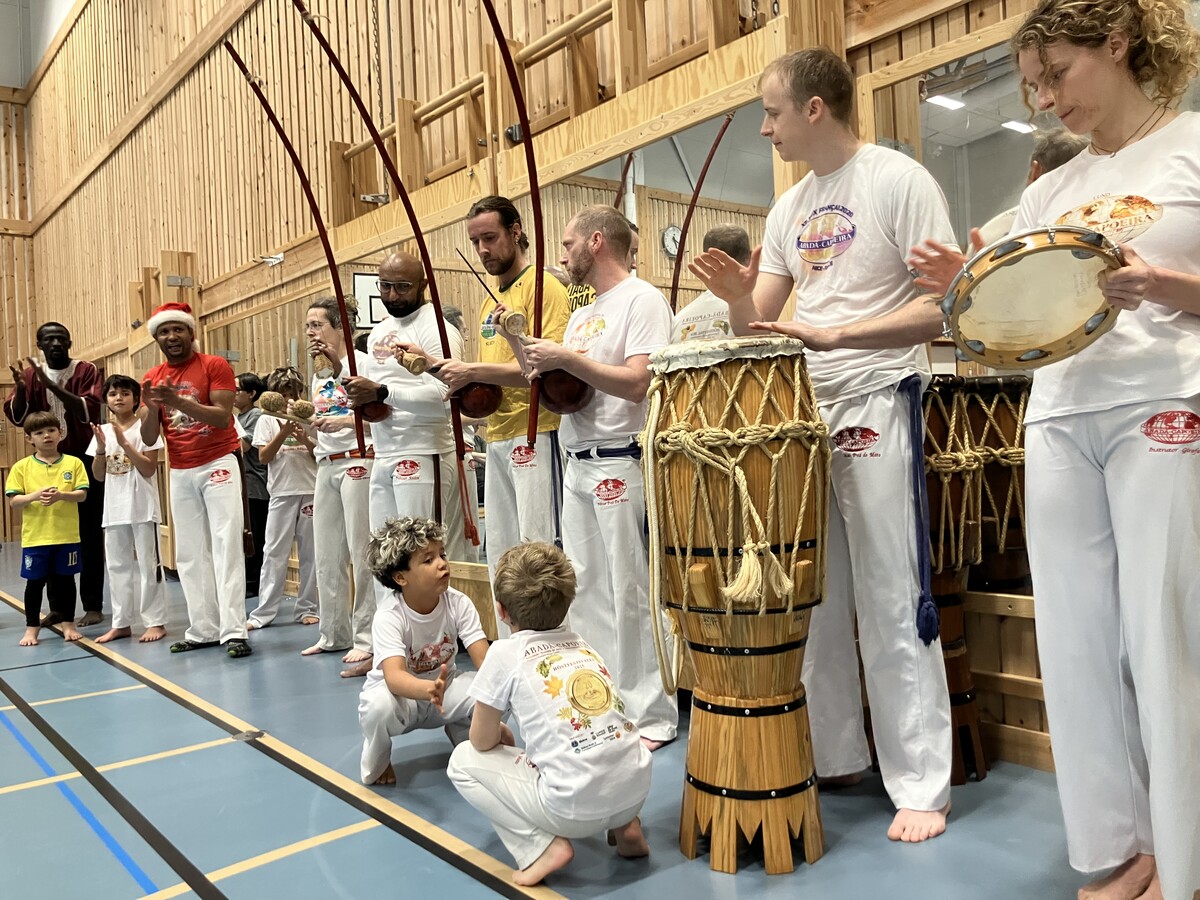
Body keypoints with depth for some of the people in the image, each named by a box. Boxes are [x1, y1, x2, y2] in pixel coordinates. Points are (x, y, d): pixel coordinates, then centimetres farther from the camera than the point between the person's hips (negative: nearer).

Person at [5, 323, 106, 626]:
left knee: (89, 536, -1)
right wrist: (20, 389, -22)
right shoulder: (31, 374, 6)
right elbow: (16, 416, -3)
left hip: (85, 460, -4)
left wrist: (52, 385, -28)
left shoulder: (86, 371, -5)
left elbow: (90, 411, -18)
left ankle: (93, 606, 2)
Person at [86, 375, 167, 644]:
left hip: (142, 507, -5)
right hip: (114, 509, 5)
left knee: (147, 563, 0)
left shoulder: (144, 427, -4)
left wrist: (124, 443, -19)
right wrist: (101, 447, -7)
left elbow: (149, 469, -12)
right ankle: (121, 623, 19)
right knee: (118, 566, 11)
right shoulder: (102, 432, 9)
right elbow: (98, 476, 8)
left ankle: (155, 621, 6)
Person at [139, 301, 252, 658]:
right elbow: (149, 439, 5)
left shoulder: (215, 366, -5)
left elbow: (223, 417, -16)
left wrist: (180, 401, -28)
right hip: (180, 474, 5)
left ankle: (234, 630, -11)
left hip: (218, 466, -5)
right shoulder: (152, 378, 8)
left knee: (226, 546, -9)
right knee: (189, 554, 6)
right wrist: (152, 408, -15)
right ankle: (203, 629, 12)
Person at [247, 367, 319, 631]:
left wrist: (307, 441, -10)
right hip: (282, 492, -1)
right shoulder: (267, 420, 7)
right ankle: (263, 613, 3)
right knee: (274, 553, -1)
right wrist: (283, 433, -13)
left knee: (310, 553, 5)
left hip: (311, 491, 1)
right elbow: (264, 457, -2)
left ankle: (306, 608, 14)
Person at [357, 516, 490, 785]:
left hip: (444, 685, 3)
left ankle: (462, 734, 10)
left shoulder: (458, 603, -18)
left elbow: (484, 659, -23)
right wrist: (429, 689, -64)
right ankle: (377, 761, -2)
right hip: (402, 691, -3)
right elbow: (394, 676, -43)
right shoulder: (389, 615, -28)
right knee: (379, 706, -38)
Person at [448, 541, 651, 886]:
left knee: (463, 761, 13)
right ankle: (624, 826, 19)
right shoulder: (580, 643, 14)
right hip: (637, 789, 6)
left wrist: (499, 731, 25)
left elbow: (482, 742, 4)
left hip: (576, 807, -6)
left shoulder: (505, 653, -3)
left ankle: (542, 847, 0)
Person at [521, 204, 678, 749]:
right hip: (578, 465, 9)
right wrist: (537, 361, 2)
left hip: (621, 464, -9)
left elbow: (638, 383, -19)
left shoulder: (642, 300, -6)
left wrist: (567, 358, -14)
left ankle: (651, 714, 6)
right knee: (586, 590, 10)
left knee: (630, 591, -5)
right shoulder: (581, 316, 20)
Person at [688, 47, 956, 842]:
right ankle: (833, 754, 24)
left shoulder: (899, 181, -5)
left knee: (892, 601, -4)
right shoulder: (790, 208, 15)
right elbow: (759, 323, 13)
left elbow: (944, 306, -12)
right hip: (800, 409, 7)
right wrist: (737, 298, -9)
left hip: (876, 405, -7)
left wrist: (832, 333, -22)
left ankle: (922, 784, 8)